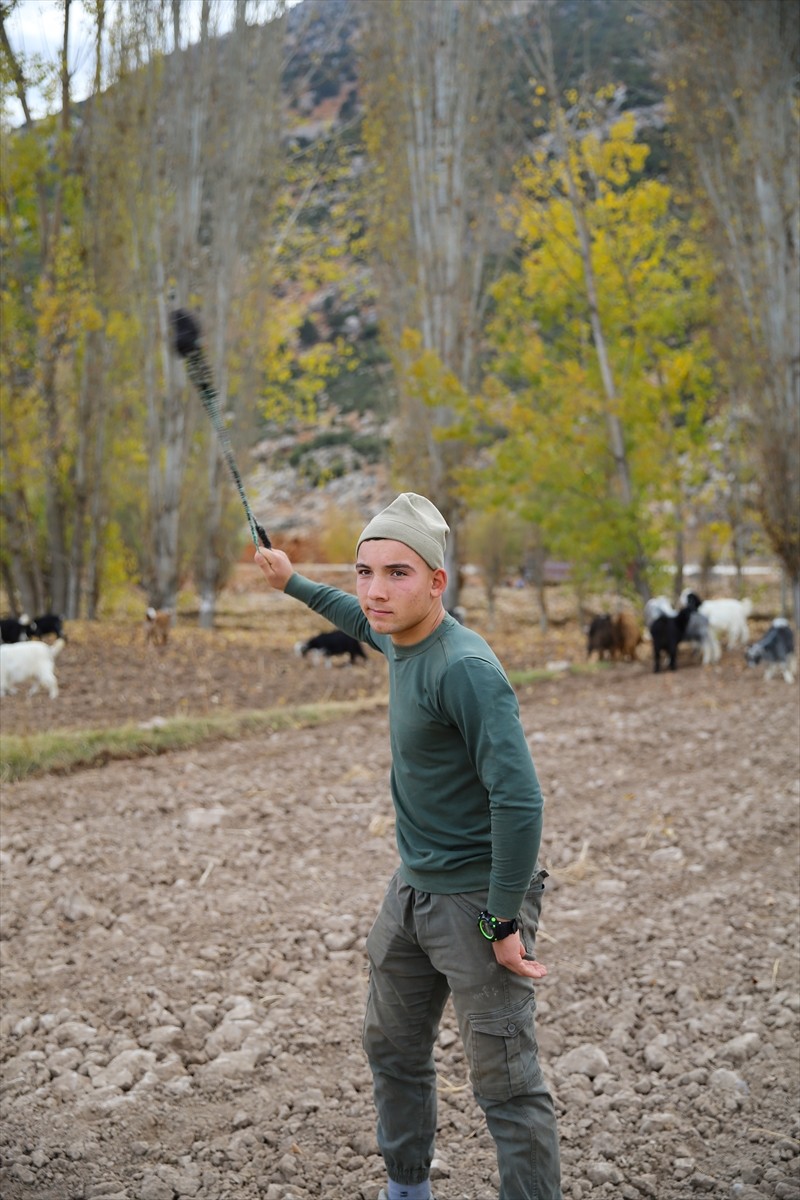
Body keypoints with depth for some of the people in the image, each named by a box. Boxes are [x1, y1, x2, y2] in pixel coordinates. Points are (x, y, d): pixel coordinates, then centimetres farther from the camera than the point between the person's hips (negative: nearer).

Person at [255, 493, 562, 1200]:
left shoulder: (464, 668, -26)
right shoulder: (402, 638, 1)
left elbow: (519, 799, -29)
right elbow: (362, 620, 28)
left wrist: (502, 923, -23)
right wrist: (292, 583, 39)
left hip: (477, 896, -9)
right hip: (412, 889, 9)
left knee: (506, 1085, -3)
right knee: (393, 1049, 22)